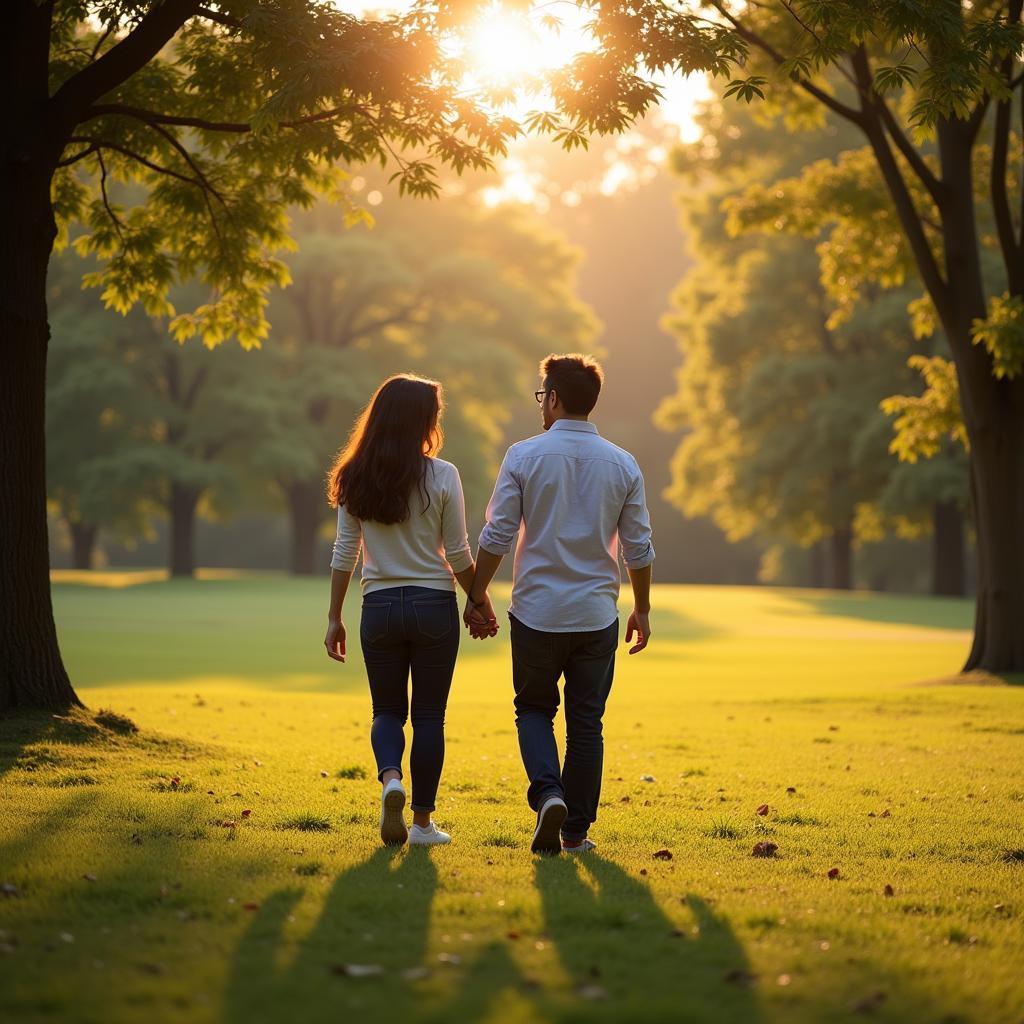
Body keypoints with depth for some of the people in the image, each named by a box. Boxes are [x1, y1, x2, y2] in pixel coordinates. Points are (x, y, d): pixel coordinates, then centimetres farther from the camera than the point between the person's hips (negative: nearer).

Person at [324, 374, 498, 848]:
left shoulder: (356, 478, 0)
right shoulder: (442, 476, -8)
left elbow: (344, 555, 2)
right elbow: (458, 555, -5)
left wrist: (334, 618, 8)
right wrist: (480, 602, 9)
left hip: (380, 607, 2)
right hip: (434, 607, -2)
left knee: (387, 710, 14)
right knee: (429, 715, 8)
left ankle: (390, 778, -14)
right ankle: (422, 822, 10)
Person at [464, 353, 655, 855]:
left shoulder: (524, 455, -5)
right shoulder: (623, 465, 1)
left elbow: (497, 535, -6)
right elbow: (638, 549, 3)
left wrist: (476, 595, 5)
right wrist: (642, 610, 15)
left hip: (536, 611, -1)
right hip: (597, 615, 1)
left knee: (534, 709, 15)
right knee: (586, 722, 10)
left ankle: (548, 793, -9)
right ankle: (576, 830, 12)